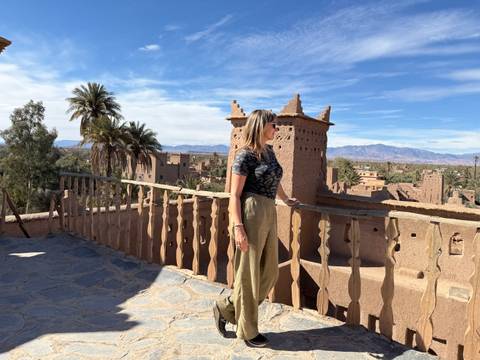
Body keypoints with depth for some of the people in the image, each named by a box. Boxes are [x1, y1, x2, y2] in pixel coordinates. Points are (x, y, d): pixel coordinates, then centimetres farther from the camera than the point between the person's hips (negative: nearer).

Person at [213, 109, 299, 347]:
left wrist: (285, 199, 48)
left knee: (269, 273, 11)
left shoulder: (269, 152, 16)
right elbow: (234, 194, -11)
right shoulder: (245, 154, -8)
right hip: (251, 214, -9)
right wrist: (238, 226, -20)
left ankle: (226, 308, 28)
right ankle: (247, 330, 24)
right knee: (249, 273, 4)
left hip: (269, 214, 9)